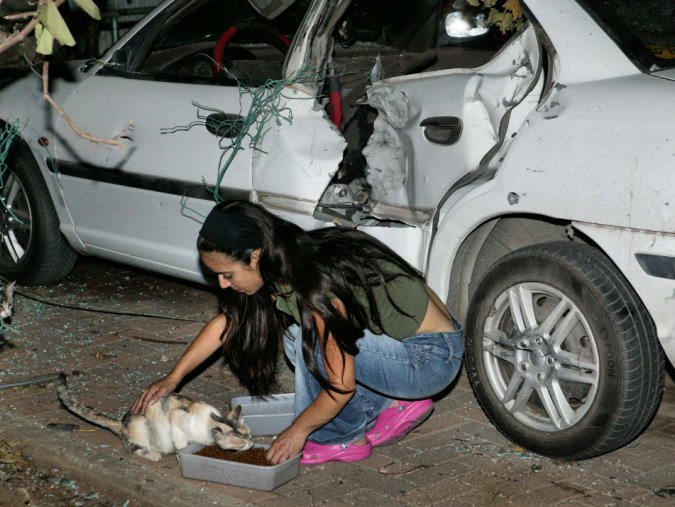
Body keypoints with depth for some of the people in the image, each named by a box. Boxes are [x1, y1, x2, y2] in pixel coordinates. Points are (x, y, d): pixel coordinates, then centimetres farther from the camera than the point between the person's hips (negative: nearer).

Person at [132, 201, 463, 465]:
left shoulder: (317, 284, -28)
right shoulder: (284, 264, -2)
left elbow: (341, 386, -21)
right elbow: (227, 321, 12)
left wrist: (297, 431, -7)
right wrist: (173, 378, 9)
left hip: (432, 359, -9)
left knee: (313, 343, -22)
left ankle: (341, 439, -1)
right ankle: (396, 405, 9)